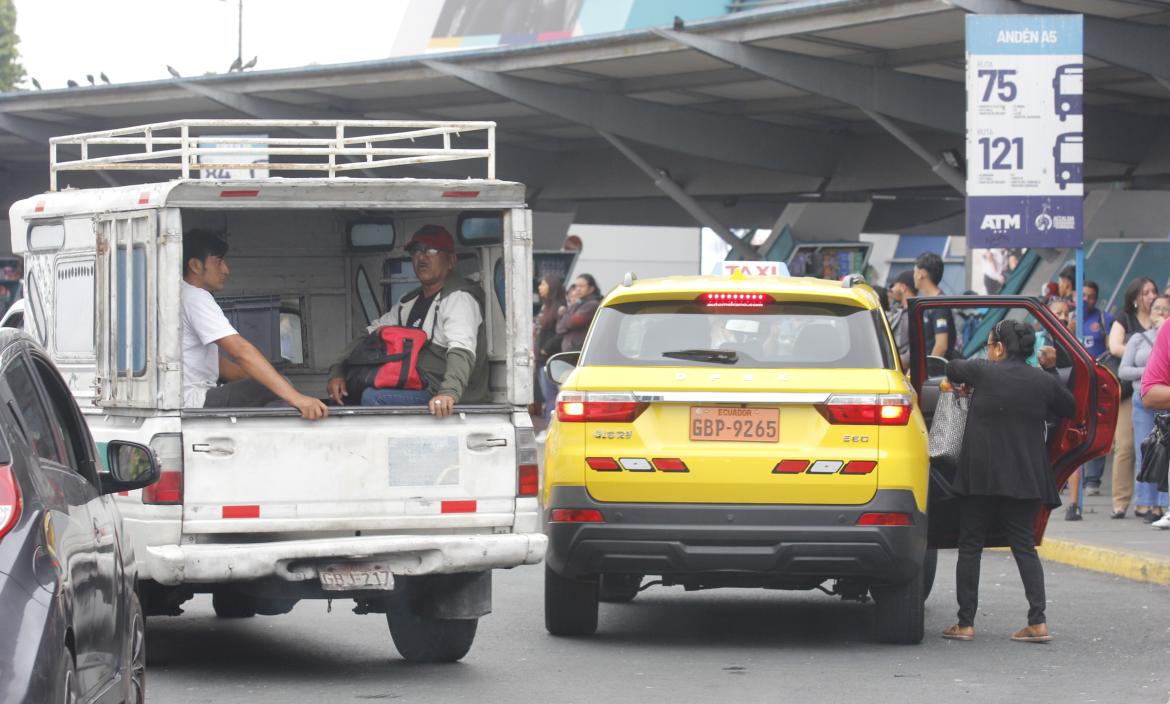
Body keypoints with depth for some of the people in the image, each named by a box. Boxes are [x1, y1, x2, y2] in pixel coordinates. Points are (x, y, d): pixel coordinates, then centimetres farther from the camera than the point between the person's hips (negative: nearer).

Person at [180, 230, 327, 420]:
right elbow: (241, 351, -24)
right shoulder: (194, 298, -13)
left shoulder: (190, 297, 22)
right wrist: (295, 397, -31)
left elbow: (216, 362, 23)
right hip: (191, 402, -11)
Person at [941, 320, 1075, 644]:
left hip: (980, 476, -3)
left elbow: (952, 368, 13)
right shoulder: (1045, 382, 1)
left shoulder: (983, 372, -6)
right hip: (1025, 477, 3)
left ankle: (965, 623, 5)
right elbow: (1070, 408, 17)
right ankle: (1038, 621, -3)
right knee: (1024, 545, 7)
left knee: (970, 546, 6)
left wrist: (965, 386, 33)